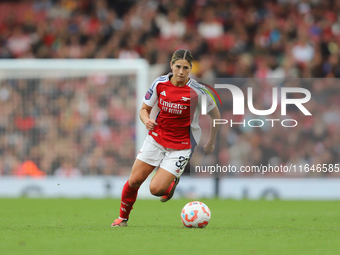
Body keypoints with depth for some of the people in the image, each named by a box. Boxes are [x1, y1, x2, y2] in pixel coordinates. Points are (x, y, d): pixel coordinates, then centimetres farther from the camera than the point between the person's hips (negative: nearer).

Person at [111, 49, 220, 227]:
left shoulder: (197, 91, -16)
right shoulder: (160, 83, -7)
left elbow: (215, 114, -1)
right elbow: (144, 109, 5)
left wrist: (211, 143, 6)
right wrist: (146, 120, -19)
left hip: (181, 146, -3)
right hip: (157, 137, 3)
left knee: (156, 189, -15)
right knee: (134, 181, -1)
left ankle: (172, 183, 21)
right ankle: (123, 217, 24)